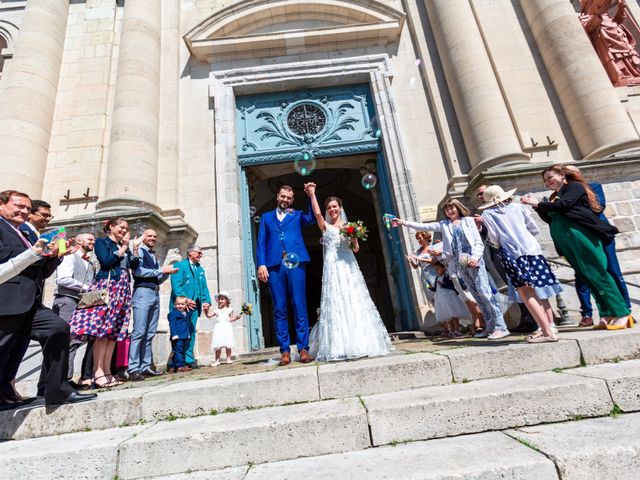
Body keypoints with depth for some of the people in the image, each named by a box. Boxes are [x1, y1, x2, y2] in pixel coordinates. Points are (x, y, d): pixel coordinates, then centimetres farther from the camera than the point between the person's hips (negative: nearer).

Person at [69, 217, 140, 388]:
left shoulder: (125, 246, 22)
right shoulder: (102, 242, 5)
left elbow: (134, 265, 13)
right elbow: (106, 261, -11)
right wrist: (122, 249, -3)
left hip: (123, 289, 6)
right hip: (107, 286, -6)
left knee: (114, 331, 2)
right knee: (102, 328, -11)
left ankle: (107, 371, 5)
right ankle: (98, 372, -10)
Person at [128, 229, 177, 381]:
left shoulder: (154, 256, 23)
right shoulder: (140, 251, 2)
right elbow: (137, 271, -14)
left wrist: (167, 273, 4)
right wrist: (161, 270, -12)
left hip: (155, 294, 8)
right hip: (143, 293, -8)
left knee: (150, 333, 7)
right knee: (139, 332, -10)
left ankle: (146, 367, 11)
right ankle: (133, 369, -7)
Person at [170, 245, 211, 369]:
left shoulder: (200, 269, 19)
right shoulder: (179, 265, -2)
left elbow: (204, 287, 18)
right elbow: (176, 285, -12)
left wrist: (207, 300, 2)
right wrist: (185, 299, -21)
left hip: (194, 305, 7)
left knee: (191, 333, 9)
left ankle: (189, 359, 16)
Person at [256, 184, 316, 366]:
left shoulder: (297, 215, 21)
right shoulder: (266, 217, 23)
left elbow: (312, 218, 0)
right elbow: (261, 242, 13)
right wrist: (261, 264, -1)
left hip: (295, 263, -1)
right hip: (274, 265, 1)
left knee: (300, 307, -4)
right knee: (279, 309, 1)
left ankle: (303, 348, 1)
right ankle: (285, 350, 6)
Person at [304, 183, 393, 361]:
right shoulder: (325, 226, 9)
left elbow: (356, 249, 14)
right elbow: (317, 213, -11)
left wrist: (354, 239, -5)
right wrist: (312, 194, -8)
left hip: (349, 266, 3)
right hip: (333, 268, -3)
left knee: (356, 302, 1)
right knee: (336, 304, -7)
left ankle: (361, 343, 9)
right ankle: (341, 346, -2)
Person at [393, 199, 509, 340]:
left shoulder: (468, 220, 8)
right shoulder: (444, 224, 17)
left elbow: (479, 242, 2)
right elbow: (423, 226, 12)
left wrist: (475, 257, -15)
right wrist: (404, 222, 5)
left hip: (473, 260, -3)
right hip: (459, 264, 4)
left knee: (484, 292, -11)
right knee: (477, 296, 5)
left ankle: (501, 327, -7)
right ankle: (490, 327, 10)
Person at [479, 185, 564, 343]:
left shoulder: (487, 214, 6)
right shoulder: (517, 206, 15)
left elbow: (494, 239, -1)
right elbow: (535, 229, 18)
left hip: (512, 253, -5)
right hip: (532, 249, 5)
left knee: (526, 293, -3)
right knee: (538, 290, 14)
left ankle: (547, 332, -8)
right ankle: (550, 325, 18)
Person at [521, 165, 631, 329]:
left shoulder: (574, 186, 3)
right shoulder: (555, 196, 23)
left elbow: (563, 205, -13)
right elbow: (550, 218, 18)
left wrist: (538, 203, -5)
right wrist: (537, 206, 7)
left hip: (583, 236, -7)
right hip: (569, 244, 7)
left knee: (597, 274, -8)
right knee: (587, 277, 4)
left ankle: (621, 314, -2)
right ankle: (607, 315, 8)